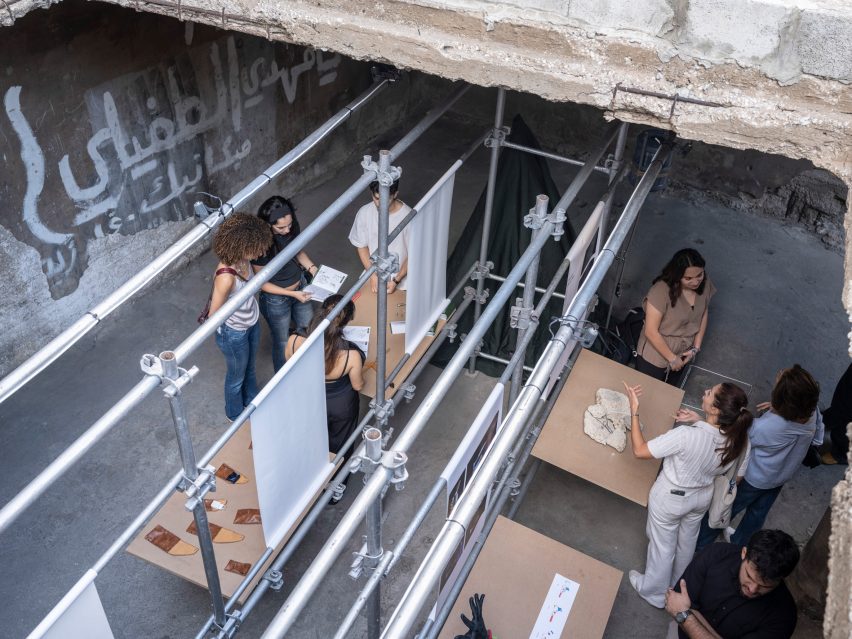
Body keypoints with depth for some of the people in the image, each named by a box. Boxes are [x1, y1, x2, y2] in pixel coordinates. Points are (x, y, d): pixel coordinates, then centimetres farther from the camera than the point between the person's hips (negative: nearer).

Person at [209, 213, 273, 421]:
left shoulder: (242, 260, -16)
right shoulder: (226, 276, -39)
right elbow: (214, 315, -25)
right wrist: (229, 329, -7)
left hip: (252, 324, 7)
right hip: (234, 334, -7)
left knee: (249, 368, 32)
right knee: (237, 376, 22)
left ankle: (251, 400, 60)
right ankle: (236, 414, 50)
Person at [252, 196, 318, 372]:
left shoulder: (291, 228, -17)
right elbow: (262, 283, -22)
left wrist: (312, 268, -11)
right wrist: (292, 294, -25)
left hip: (300, 286, 6)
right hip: (276, 300, -6)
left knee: (309, 330, 26)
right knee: (282, 344, 17)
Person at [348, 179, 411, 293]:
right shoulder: (364, 213, -13)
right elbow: (362, 246, 0)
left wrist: (396, 280, -17)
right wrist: (373, 275, -9)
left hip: (400, 281, -2)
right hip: (373, 275, 3)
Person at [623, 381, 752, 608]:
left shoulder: (686, 435, -41)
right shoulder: (738, 438, -24)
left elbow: (640, 450, -30)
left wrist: (634, 410, -26)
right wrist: (699, 421, -5)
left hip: (670, 499, -5)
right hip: (702, 496, 5)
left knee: (662, 546, 21)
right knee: (687, 542, 31)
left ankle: (654, 592, 46)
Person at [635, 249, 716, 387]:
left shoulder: (704, 284, -14)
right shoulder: (661, 291, -32)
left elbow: (703, 314, 3)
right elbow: (651, 332, -26)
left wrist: (696, 348, -4)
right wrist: (672, 358, -19)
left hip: (682, 355, 5)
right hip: (655, 356, -5)